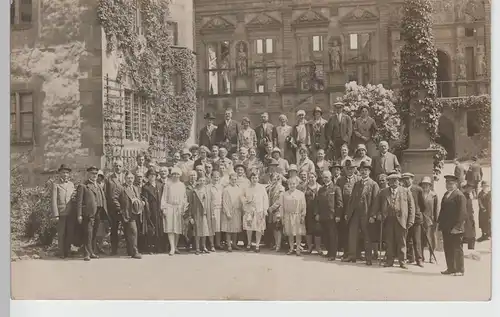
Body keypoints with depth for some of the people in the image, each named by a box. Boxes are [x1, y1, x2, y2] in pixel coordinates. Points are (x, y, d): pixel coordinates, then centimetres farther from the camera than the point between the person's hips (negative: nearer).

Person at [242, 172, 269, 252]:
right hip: (249, 210, 1)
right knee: (249, 228, 2)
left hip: (259, 210, -1)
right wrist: (246, 200, -9)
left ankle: (257, 245, 7)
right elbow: (242, 197, 14)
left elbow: (265, 198, 3)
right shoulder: (246, 188, 8)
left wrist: (265, 209, -2)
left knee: (259, 228, -3)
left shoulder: (262, 187, 4)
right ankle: (249, 243, 22)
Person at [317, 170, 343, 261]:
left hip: (332, 216, -5)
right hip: (323, 216, 5)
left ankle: (333, 254, 1)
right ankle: (329, 251, 20)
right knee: (326, 236, 9)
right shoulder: (320, 189, 16)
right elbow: (318, 203, 17)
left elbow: (339, 203, -6)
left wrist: (338, 215, -11)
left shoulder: (336, 188, -1)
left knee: (333, 236, -3)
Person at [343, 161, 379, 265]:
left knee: (367, 237, 3)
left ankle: (368, 258, 12)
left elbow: (375, 201, -7)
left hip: (366, 215, -4)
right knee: (352, 234, 1)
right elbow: (352, 199, 16)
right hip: (355, 213, 4)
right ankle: (352, 256, 8)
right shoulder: (357, 184, 16)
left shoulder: (374, 184, -1)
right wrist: (347, 213, 9)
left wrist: (372, 216, -14)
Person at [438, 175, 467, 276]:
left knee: (457, 249, 1)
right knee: (447, 249, 12)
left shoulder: (459, 195, -11)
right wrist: (439, 222, 12)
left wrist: (457, 226, -21)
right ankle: (450, 269, 20)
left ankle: (460, 270, 9)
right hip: (446, 228, 8)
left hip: (455, 228, -8)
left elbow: (462, 213, -17)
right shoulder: (446, 194, 15)